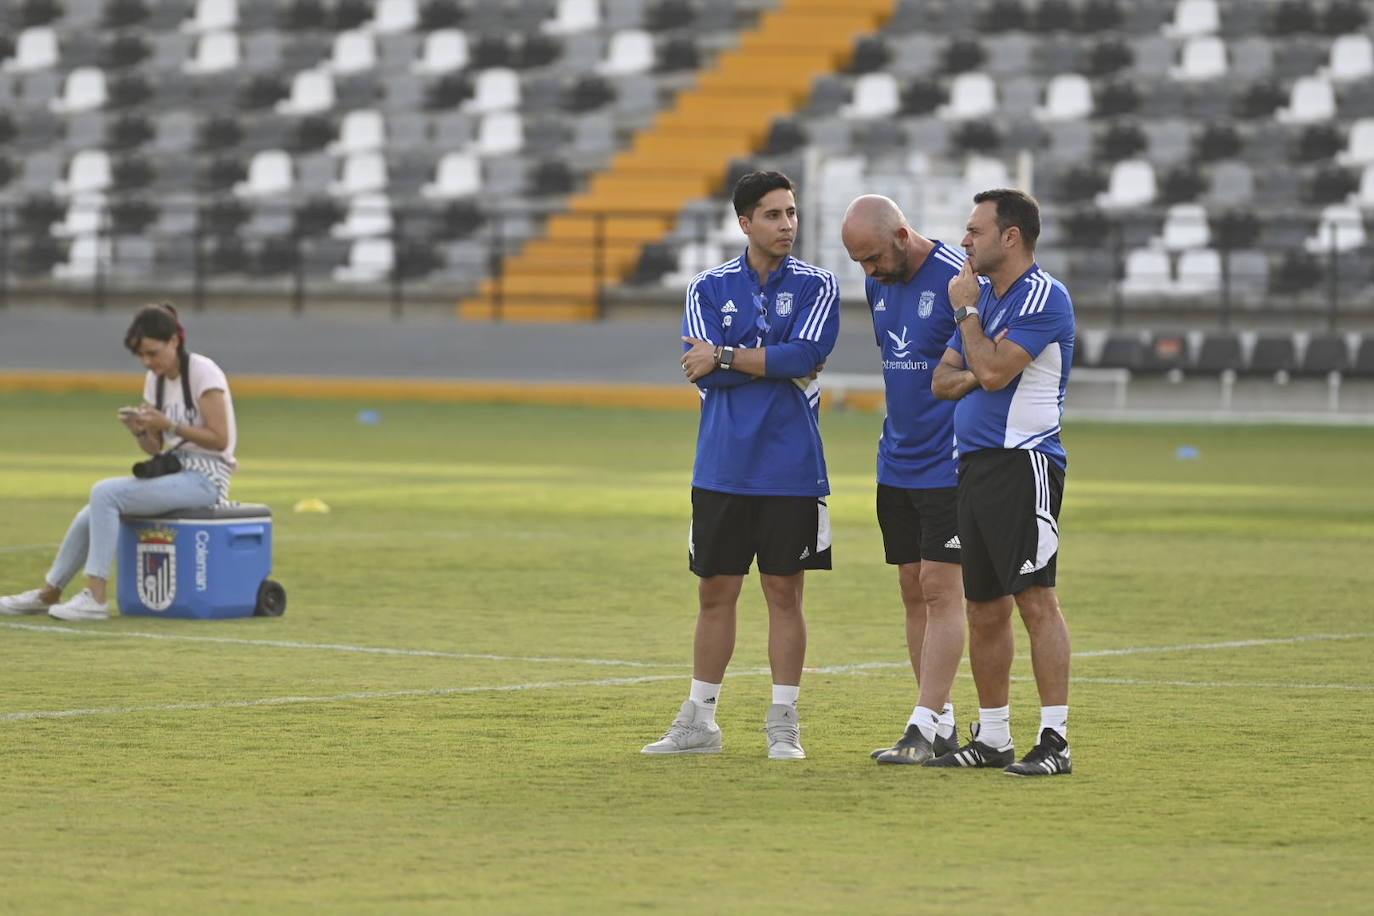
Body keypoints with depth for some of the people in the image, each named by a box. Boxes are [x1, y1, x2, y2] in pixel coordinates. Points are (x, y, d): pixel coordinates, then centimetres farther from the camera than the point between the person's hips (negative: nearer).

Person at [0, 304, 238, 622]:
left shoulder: (203, 373, -13)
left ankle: (96, 598, -24)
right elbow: (155, 449, 13)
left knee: (105, 492, -24)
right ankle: (49, 593, 14)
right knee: (89, 517, -3)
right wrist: (140, 431, -9)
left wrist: (169, 424, -24)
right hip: (173, 470, 8)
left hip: (206, 477, -8)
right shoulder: (155, 379, 10)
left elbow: (219, 440, -17)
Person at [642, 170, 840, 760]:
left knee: (784, 593, 2)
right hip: (722, 467, 2)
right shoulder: (708, 288, 6)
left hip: (790, 469, -1)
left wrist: (726, 357, -12)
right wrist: (778, 365, -10)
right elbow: (704, 373, -6)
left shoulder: (816, 286, 2)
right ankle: (699, 722, 15)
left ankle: (784, 726, 9)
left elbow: (804, 355, -14)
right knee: (715, 592, 6)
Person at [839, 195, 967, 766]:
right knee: (913, 591, 8)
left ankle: (923, 727, -8)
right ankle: (942, 726, 13)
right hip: (897, 462, 8)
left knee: (940, 590, -7)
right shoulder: (879, 285, 9)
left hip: (949, 464, -8)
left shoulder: (957, 279, -16)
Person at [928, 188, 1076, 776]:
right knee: (985, 610, 11)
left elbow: (994, 370, -19)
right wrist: (978, 375, -3)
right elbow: (943, 379, 19)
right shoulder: (982, 293, 19)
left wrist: (966, 312, -5)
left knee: (1035, 600, -13)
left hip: (1023, 463, -9)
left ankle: (1054, 739, -15)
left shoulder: (1044, 297, -9)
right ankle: (993, 738, 18)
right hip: (975, 464, 9)